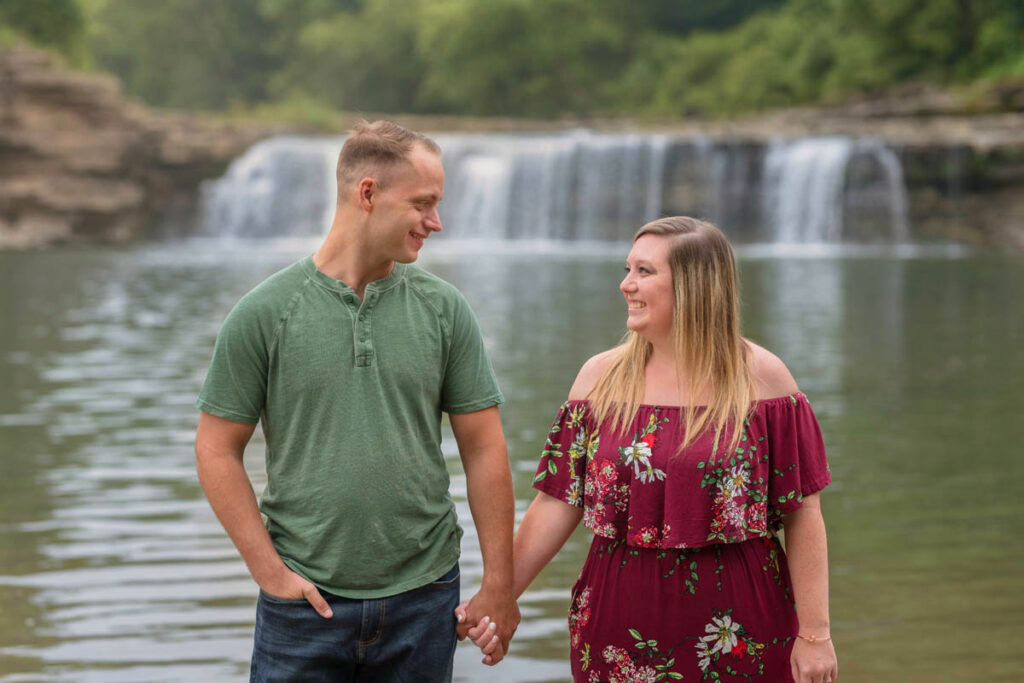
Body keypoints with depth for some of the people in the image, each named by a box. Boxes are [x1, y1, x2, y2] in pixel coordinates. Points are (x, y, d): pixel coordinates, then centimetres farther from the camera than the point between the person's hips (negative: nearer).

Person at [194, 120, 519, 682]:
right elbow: (217, 450, -1)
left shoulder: (443, 310, 3)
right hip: (306, 599, -2)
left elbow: (484, 450, 4)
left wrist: (499, 585, 0)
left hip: (423, 600, 2)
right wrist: (270, 570, -7)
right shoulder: (265, 313, -3)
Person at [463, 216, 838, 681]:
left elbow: (802, 515, -5)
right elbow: (559, 504, 4)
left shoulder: (762, 378, -4)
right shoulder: (601, 378, 4)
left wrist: (814, 633, -8)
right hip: (624, 627, 2)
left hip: (739, 630, -2)